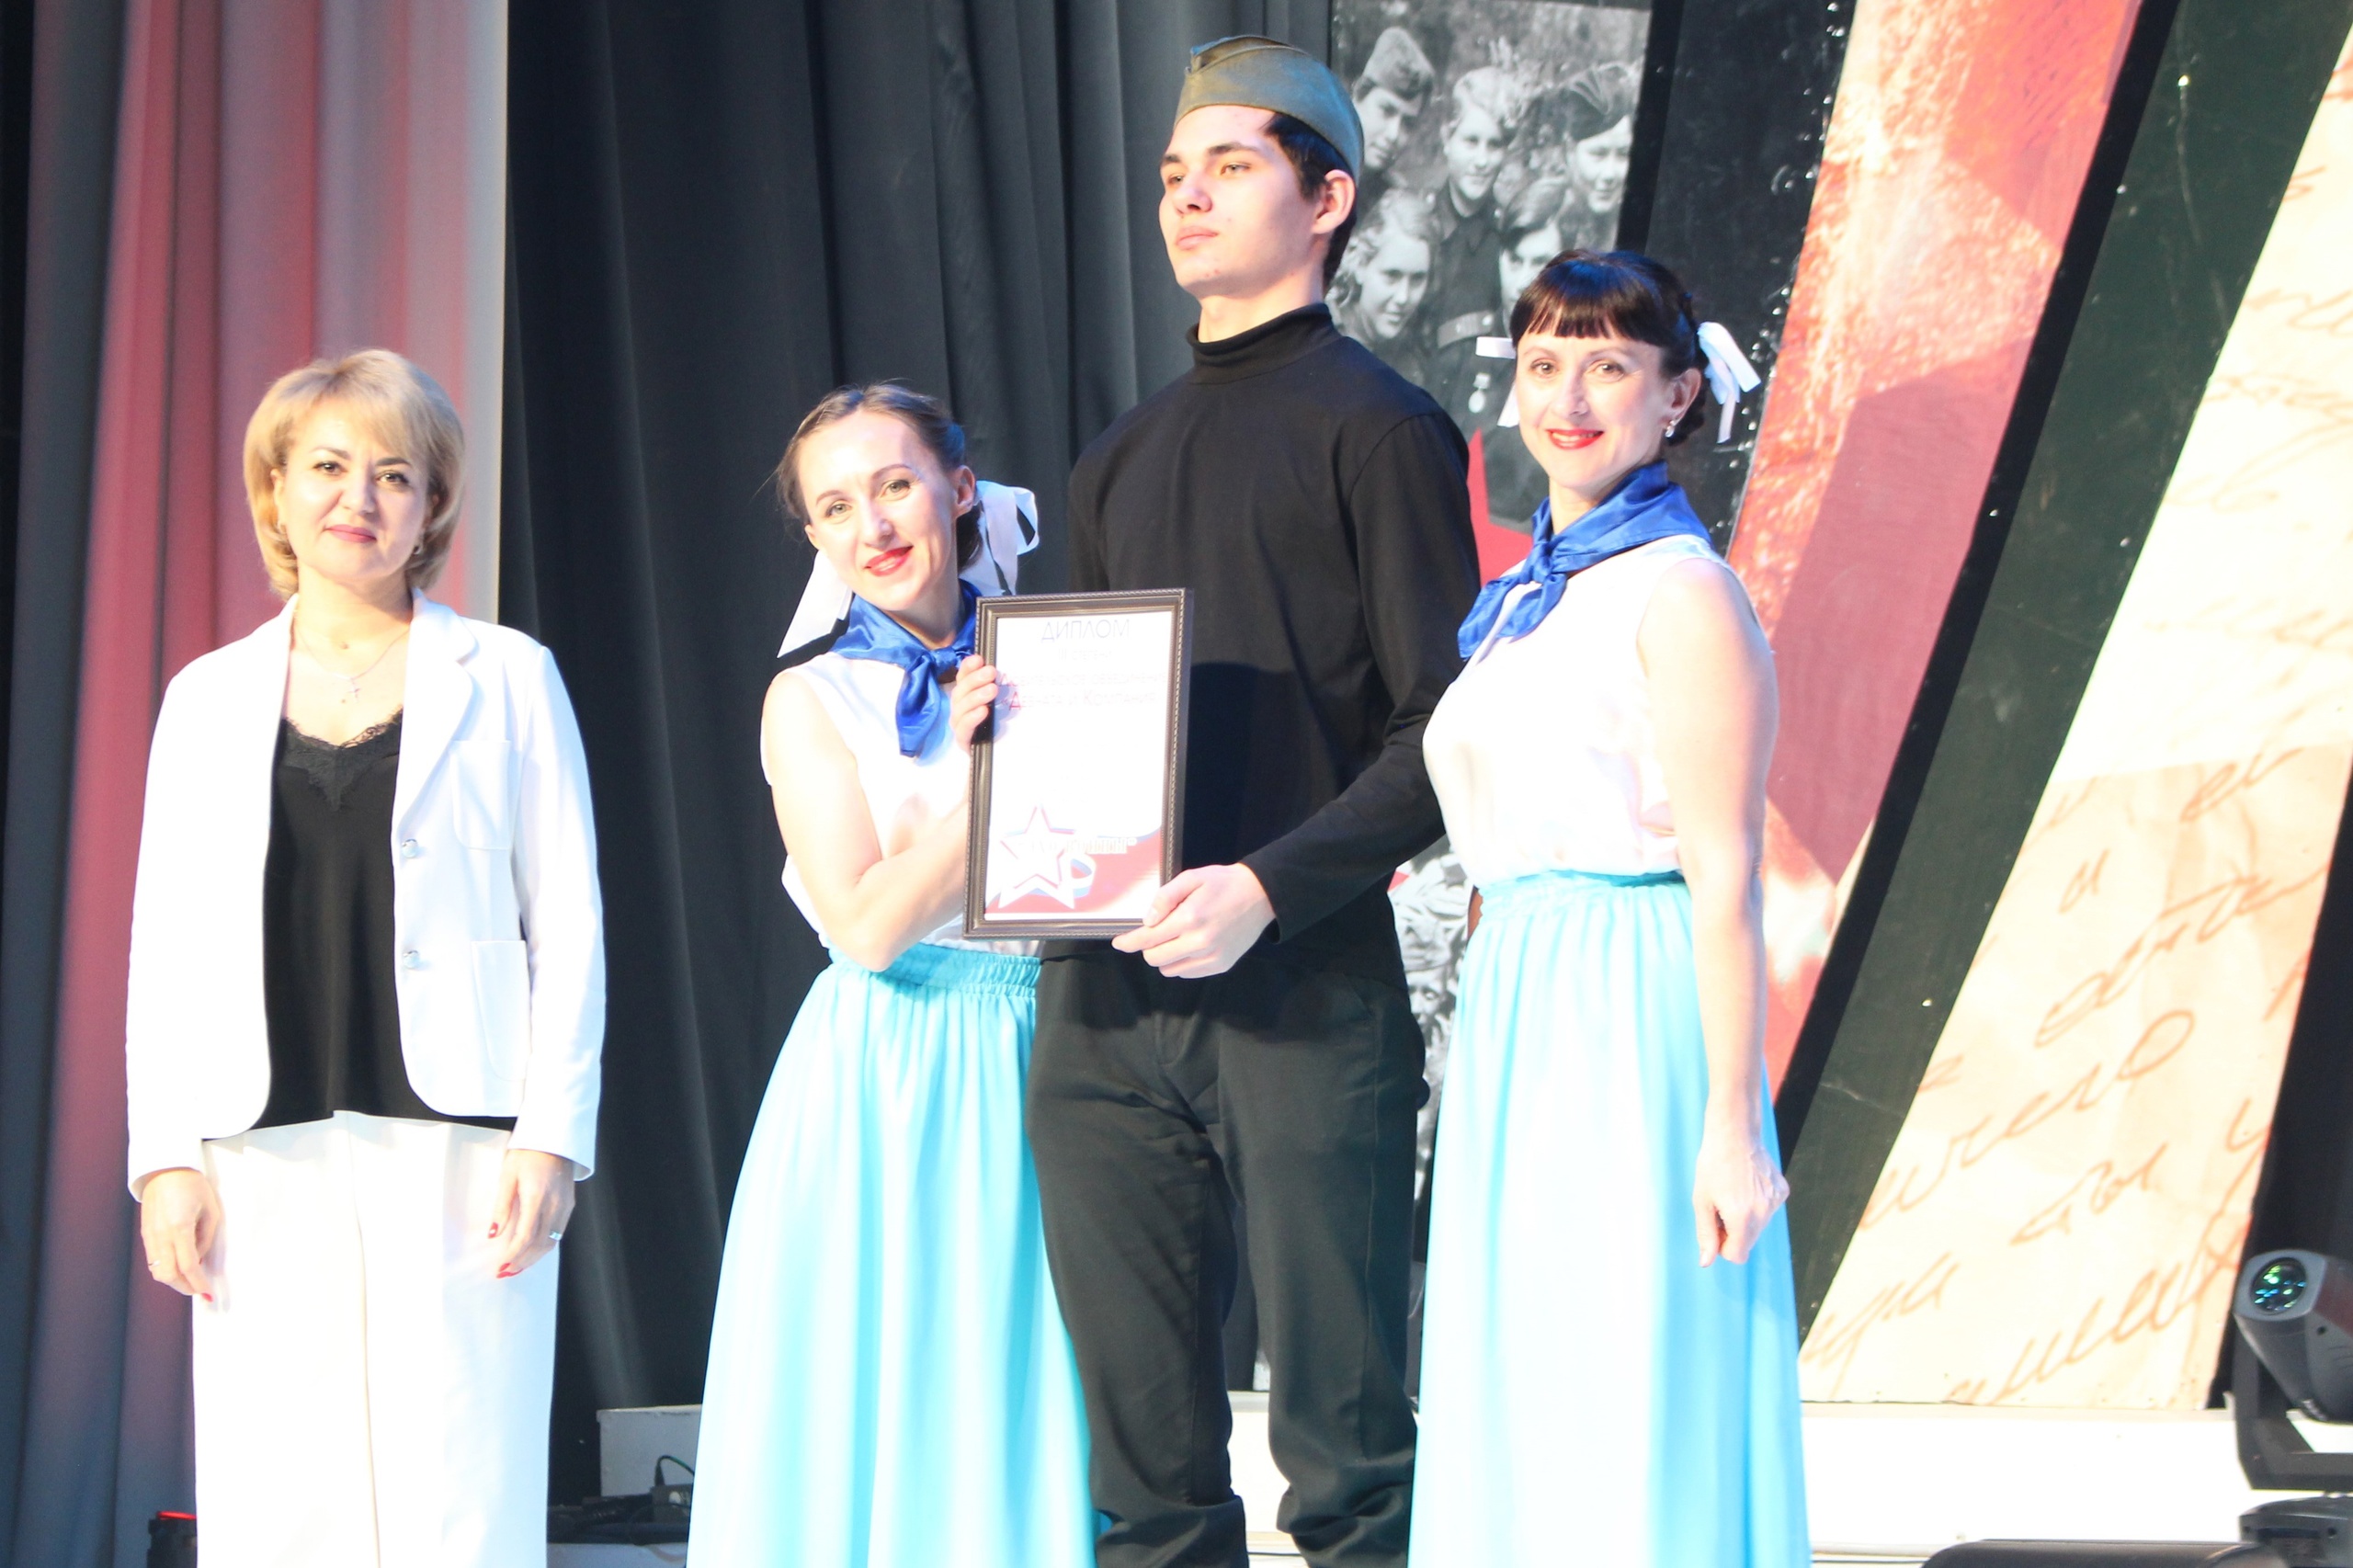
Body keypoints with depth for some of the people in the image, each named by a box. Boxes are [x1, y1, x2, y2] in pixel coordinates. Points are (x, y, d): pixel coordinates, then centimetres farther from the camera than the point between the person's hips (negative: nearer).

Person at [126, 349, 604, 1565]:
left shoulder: (505, 677, 9)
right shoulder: (211, 696, 15)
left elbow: (566, 925, 5)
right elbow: (166, 942, 12)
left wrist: (550, 1137, -5)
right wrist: (167, 1155, 2)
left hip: (456, 1150, -2)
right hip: (266, 1164, 2)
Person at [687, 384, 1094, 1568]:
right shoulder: (814, 699, 0)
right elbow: (869, 924, -10)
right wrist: (987, 774, -14)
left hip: (1038, 1068, 3)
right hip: (886, 1080, -3)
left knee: (1018, 1414, 4)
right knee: (882, 1410, -2)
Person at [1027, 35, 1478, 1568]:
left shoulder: (1375, 426, 1)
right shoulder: (1122, 459, 21)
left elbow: (1440, 735, -6)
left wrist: (1268, 886, -18)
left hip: (1303, 997, -6)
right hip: (1105, 1007, 6)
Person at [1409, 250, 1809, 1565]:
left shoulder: (1680, 593, -10)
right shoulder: (1531, 596, 16)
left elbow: (1725, 880, -15)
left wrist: (1731, 1122, -18)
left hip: (1638, 1026, -9)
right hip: (1521, 1027, 9)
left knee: (1633, 1414, -6)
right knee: (1527, 1408, 11)